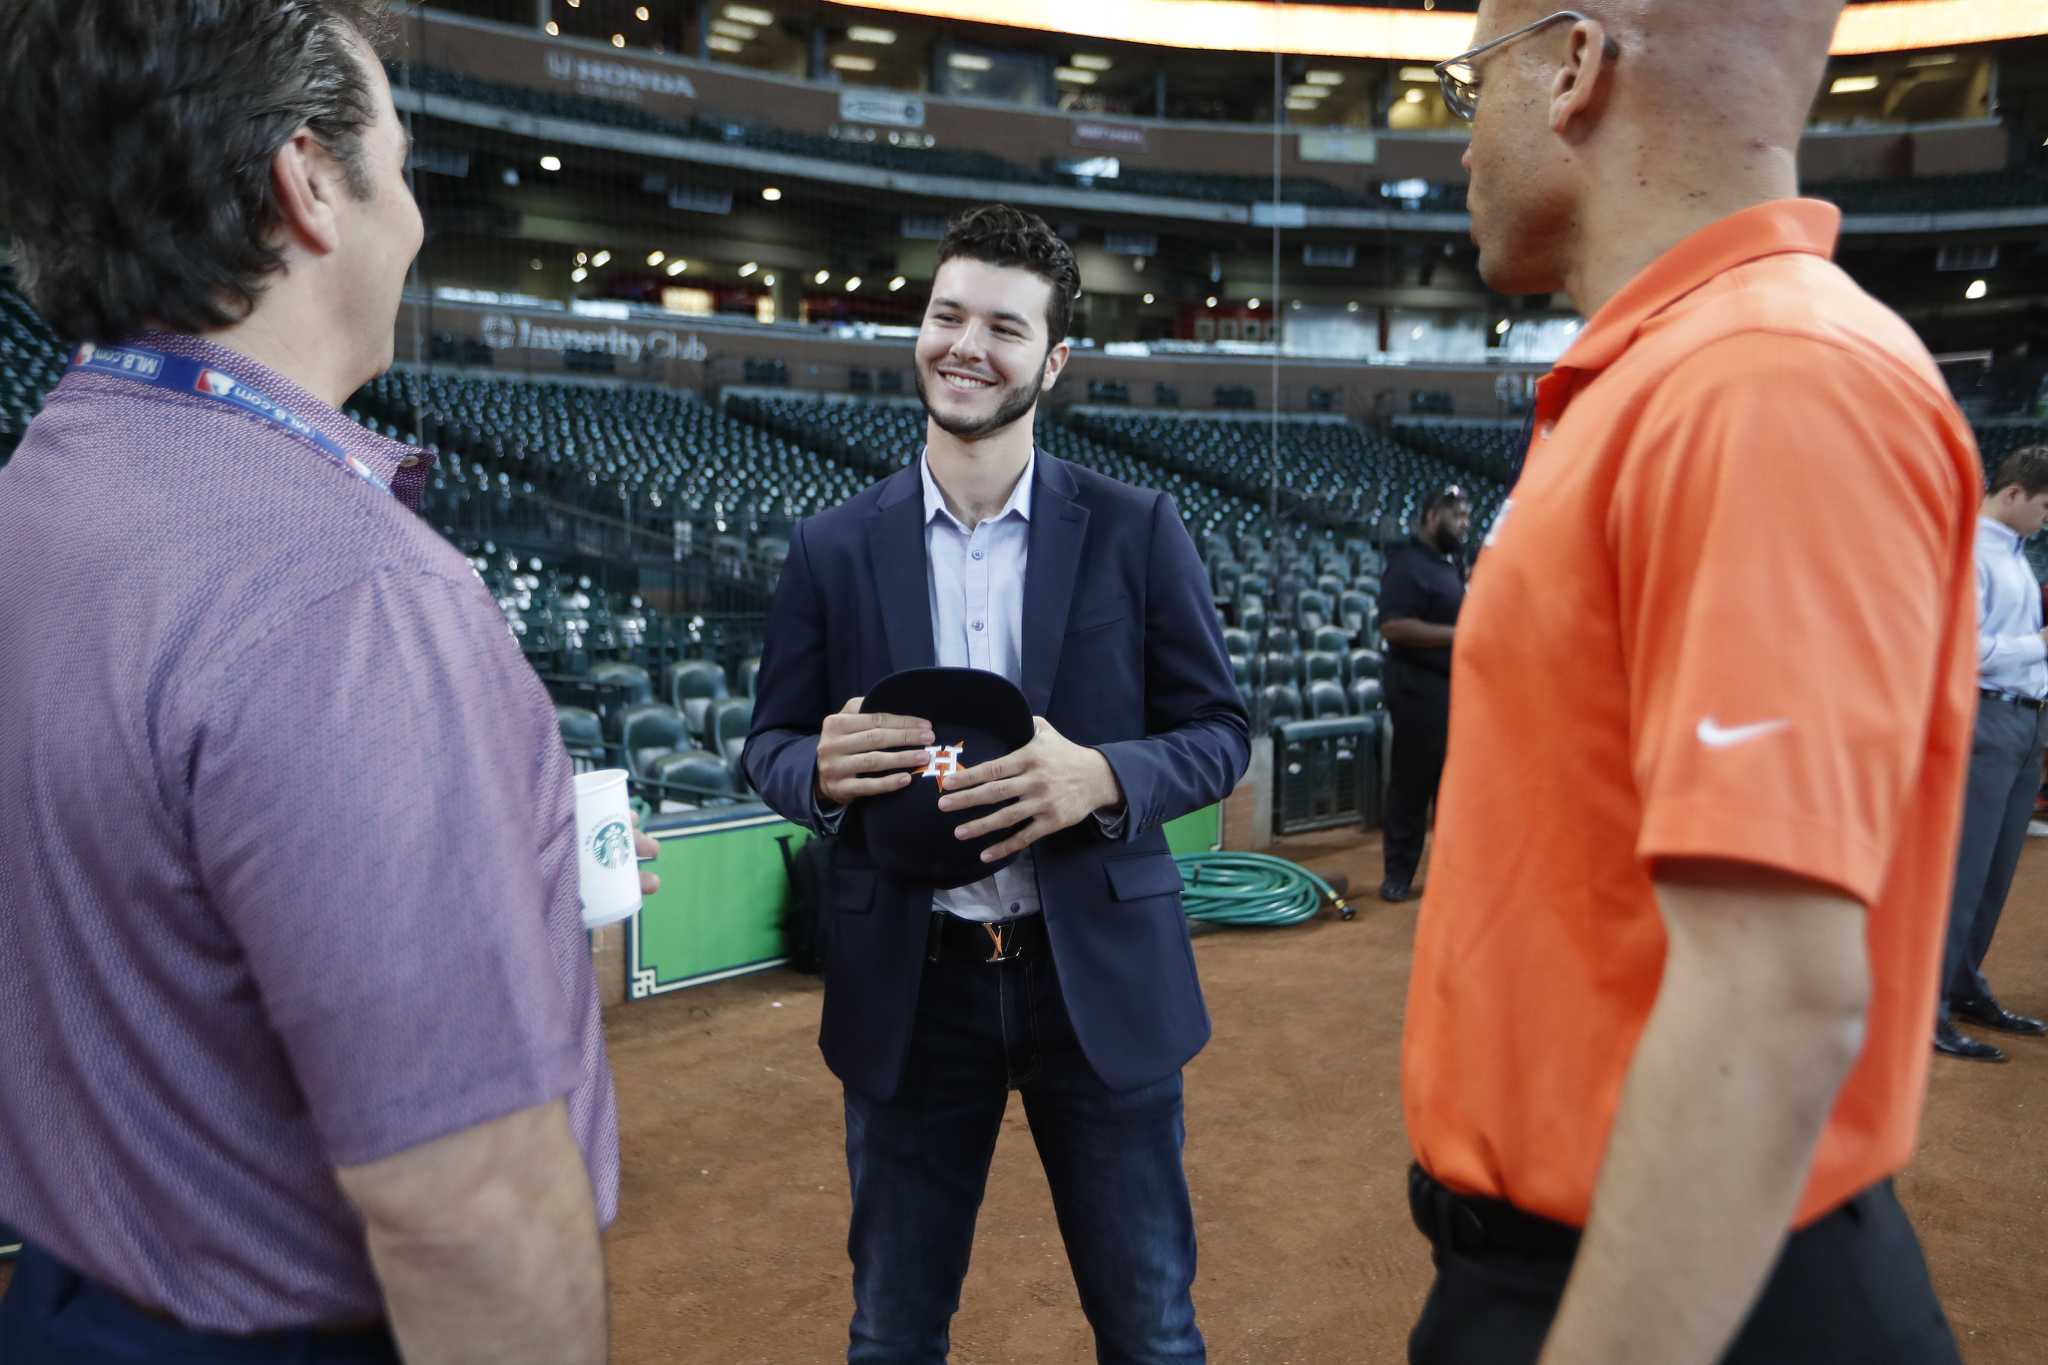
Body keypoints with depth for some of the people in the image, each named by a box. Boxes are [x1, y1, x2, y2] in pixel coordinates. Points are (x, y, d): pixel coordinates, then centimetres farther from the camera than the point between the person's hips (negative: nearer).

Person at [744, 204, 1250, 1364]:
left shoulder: (1136, 530, -3)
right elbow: (771, 744, 6)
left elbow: (1221, 730, 0)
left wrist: (1102, 778, -21)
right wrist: (826, 767, -18)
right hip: (910, 986, 1)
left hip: (1098, 974, -1)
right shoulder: (835, 548, 0)